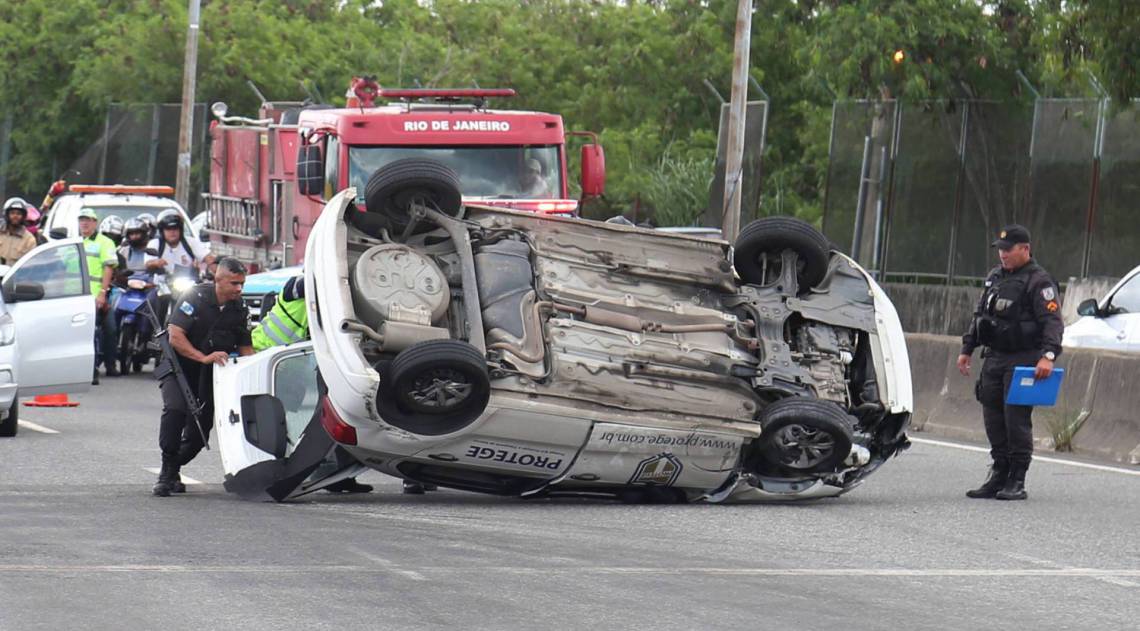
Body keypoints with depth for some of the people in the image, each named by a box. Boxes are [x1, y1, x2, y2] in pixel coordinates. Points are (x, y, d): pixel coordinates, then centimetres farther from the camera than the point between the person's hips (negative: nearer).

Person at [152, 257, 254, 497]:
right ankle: (167, 472, -22)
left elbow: (245, 347, 6)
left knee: (202, 425, 0)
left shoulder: (239, 309, -1)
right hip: (178, 367, -5)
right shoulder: (195, 298, -16)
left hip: (209, 374, 5)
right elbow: (175, 336, -22)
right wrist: (204, 358, -33)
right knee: (175, 410, -27)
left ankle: (173, 469, 22)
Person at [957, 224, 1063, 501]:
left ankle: (1017, 482, -5)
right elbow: (979, 315, 25)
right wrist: (967, 349, 22)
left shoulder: (1039, 281, -9)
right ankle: (999, 476, 14)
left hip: (1023, 360, -8)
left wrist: (1048, 355, -29)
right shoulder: (994, 278, 16)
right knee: (993, 417, 7)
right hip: (994, 359, 8)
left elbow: (1053, 321, -17)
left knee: (1016, 418, -9)